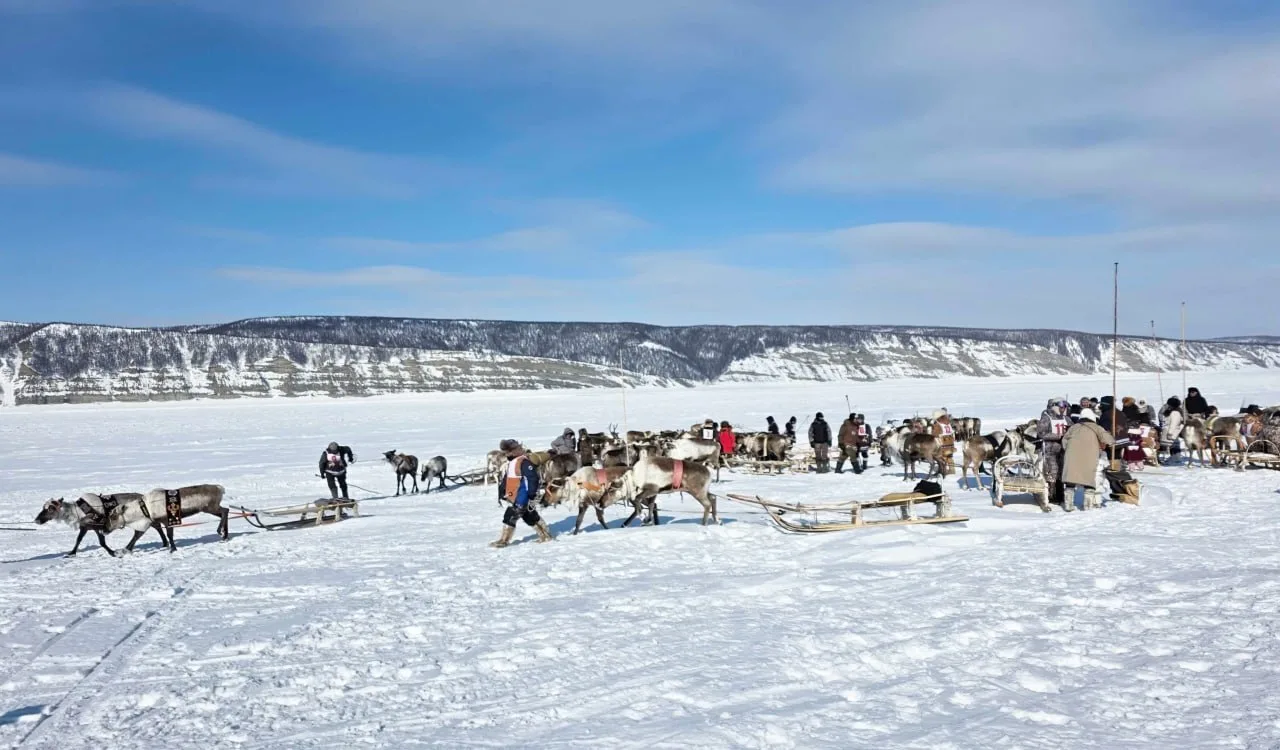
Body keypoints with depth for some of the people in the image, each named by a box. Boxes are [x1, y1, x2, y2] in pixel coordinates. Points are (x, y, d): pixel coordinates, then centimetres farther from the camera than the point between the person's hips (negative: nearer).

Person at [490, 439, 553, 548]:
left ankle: (504, 540, -1)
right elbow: (504, 480, 24)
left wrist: (531, 495, -21)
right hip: (513, 497, 10)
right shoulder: (509, 463, 16)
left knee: (510, 516, -9)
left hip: (522, 497, -10)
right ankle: (545, 535, 24)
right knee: (531, 516, 15)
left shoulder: (524, 462, -16)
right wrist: (501, 494, 20)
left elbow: (533, 478, -20)